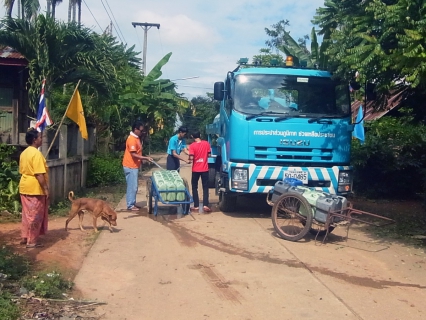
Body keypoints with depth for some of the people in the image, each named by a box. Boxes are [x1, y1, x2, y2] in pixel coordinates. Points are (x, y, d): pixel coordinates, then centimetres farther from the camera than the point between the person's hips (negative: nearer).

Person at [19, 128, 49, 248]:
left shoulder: (24, 153, 11)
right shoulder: (36, 153, -19)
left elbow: (22, 171, 16)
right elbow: (39, 174, -23)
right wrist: (46, 189, -17)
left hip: (24, 188, 9)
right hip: (35, 189, -9)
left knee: (27, 214, 17)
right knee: (35, 216, -1)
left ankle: (24, 237, 25)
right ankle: (32, 241, 5)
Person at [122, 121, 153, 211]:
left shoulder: (136, 138, 12)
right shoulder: (132, 139, -19)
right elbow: (134, 154, -24)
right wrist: (146, 158, -25)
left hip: (134, 166, 10)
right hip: (130, 166, -10)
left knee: (134, 186, 14)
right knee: (132, 186, -4)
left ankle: (132, 203, 22)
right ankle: (130, 205, 3)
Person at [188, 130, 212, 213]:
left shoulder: (192, 145, -11)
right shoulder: (206, 143, -3)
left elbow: (191, 158, -16)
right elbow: (209, 155, 3)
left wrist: (189, 159, 5)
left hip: (196, 169, -2)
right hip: (205, 169, 2)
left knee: (194, 187, 10)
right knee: (205, 187, 8)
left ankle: (196, 206, 9)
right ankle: (205, 205, -3)